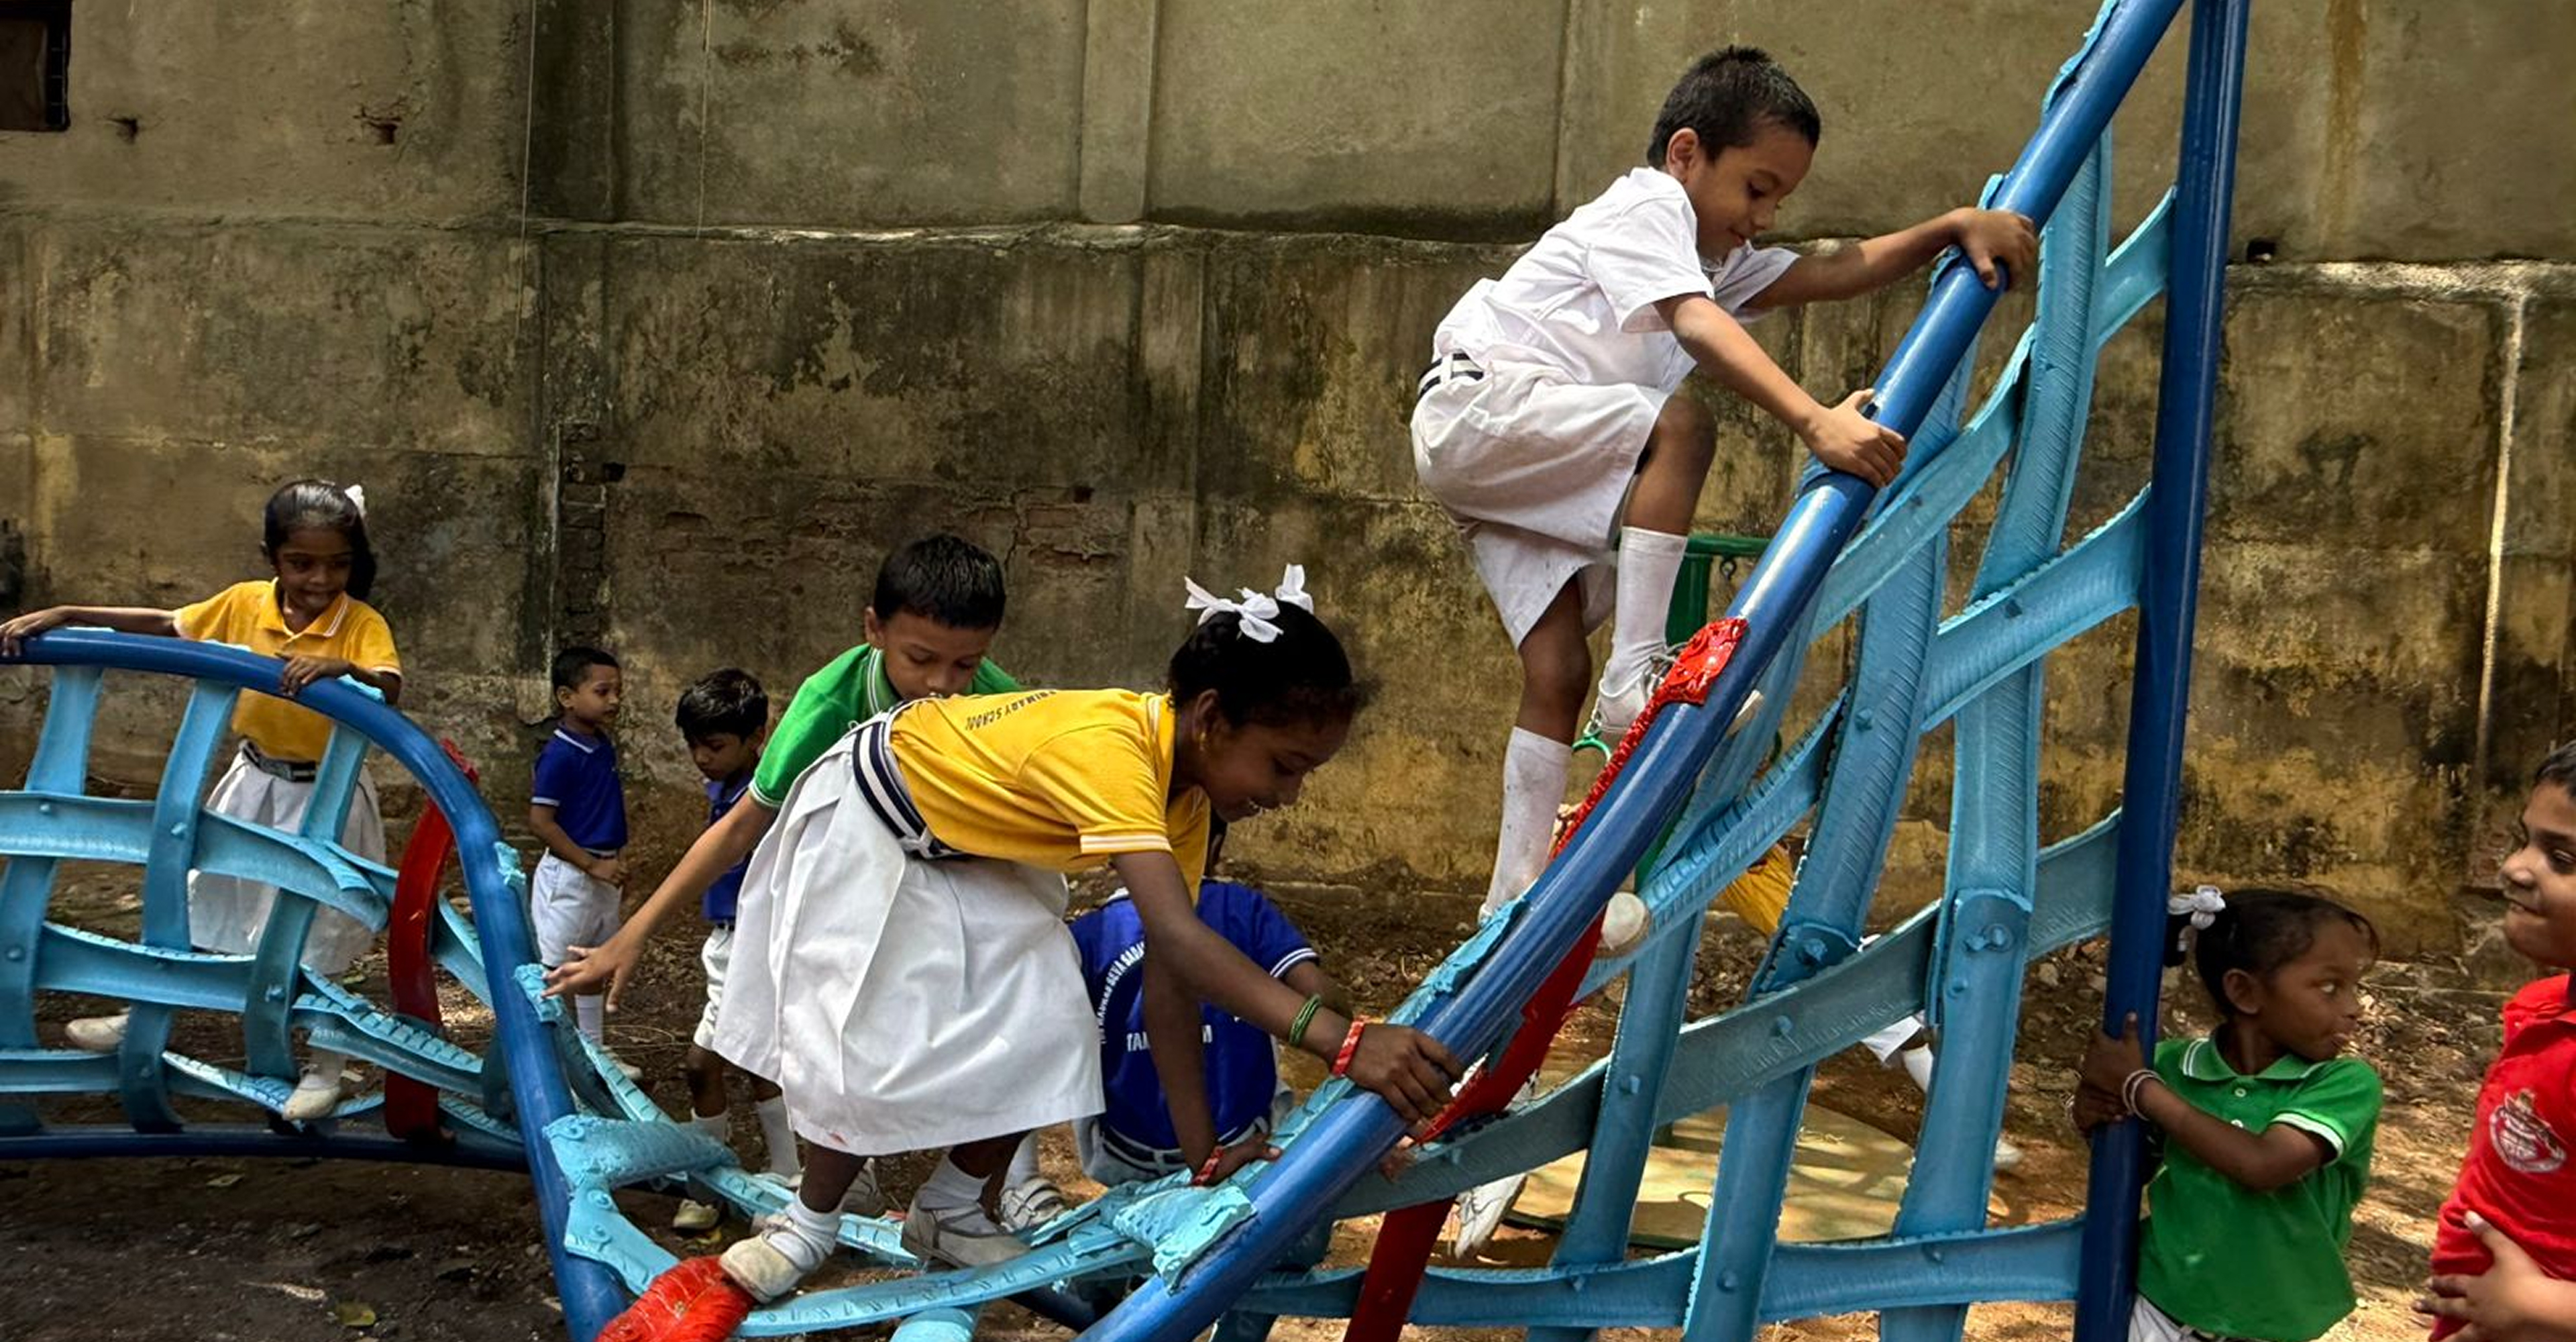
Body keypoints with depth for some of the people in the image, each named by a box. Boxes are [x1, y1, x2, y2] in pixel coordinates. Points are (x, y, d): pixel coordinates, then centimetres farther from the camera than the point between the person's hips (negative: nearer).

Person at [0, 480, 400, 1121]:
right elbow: (163, 625, 3)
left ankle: (325, 1063, 21)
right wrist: (63, 616, -2)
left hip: (323, 796, -5)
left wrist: (341, 668, -53)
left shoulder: (362, 624, -18)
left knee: (312, 936, 4)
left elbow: (389, 688, -33)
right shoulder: (244, 604, -5)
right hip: (253, 784, 5)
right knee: (198, 903, 20)